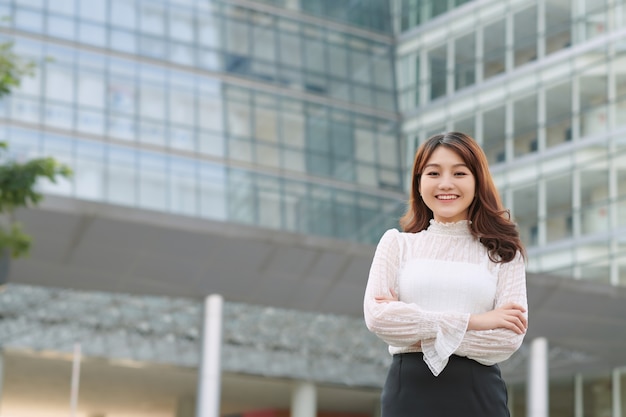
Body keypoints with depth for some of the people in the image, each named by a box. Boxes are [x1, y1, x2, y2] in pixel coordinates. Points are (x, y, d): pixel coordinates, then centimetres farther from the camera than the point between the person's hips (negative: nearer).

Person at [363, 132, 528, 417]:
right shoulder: (397, 243, 9)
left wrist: (420, 335, -9)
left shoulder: (502, 251, 8)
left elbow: (509, 337, -4)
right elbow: (377, 316, -6)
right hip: (408, 392, 0)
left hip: (478, 394, 0)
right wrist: (471, 321, -10)